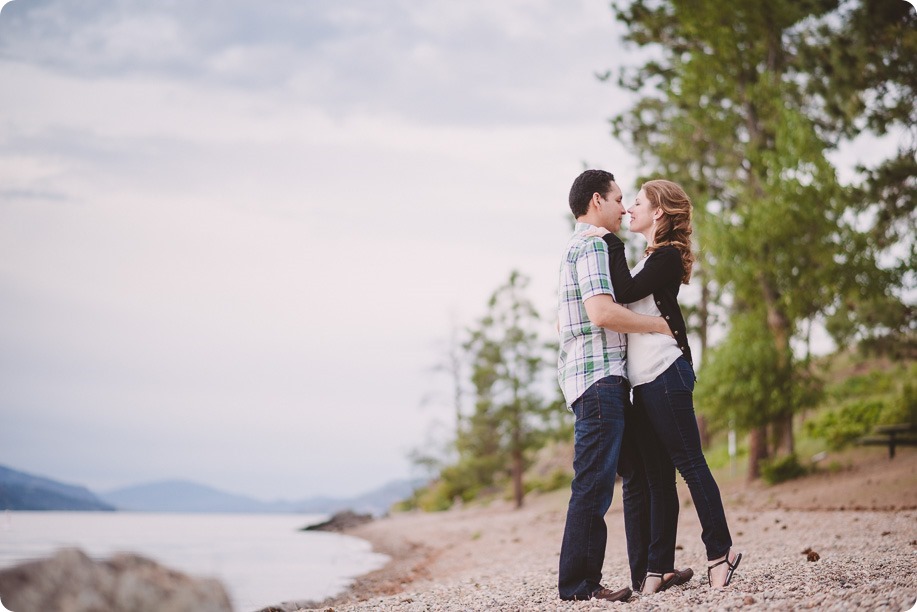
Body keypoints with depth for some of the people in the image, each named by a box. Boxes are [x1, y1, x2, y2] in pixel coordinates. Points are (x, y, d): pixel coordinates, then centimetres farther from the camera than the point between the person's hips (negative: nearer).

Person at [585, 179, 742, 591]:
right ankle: (658, 566, 6)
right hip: (644, 380, 9)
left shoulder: (667, 257, -5)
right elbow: (625, 301, 23)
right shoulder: (652, 260, 22)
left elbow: (624, 292, -16)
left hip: (665, 374, -9)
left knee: (688, 463, -7)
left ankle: (720, 551, -2)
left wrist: (612, 244, -8)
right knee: (657, 475, 6)